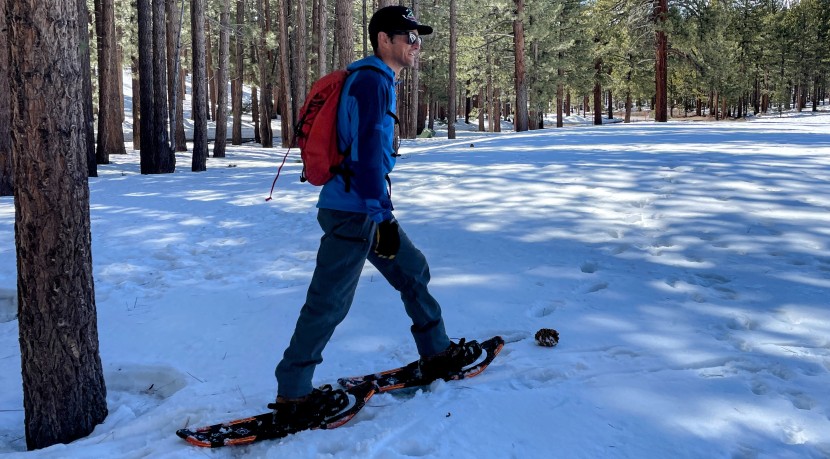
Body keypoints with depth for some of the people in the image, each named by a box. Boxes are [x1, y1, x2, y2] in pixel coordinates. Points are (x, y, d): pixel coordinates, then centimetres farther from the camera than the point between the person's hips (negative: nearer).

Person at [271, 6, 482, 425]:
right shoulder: (372, 80, -15)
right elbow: (368, 150, -23)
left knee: (412, 269, 17)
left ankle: (436, 352, 29)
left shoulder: (376, 80, 16)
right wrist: (381, 216, -24)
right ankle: (292, 395, 6)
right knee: (329, 303, -4)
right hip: (353, 211, -10)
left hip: (363, 209, 10)